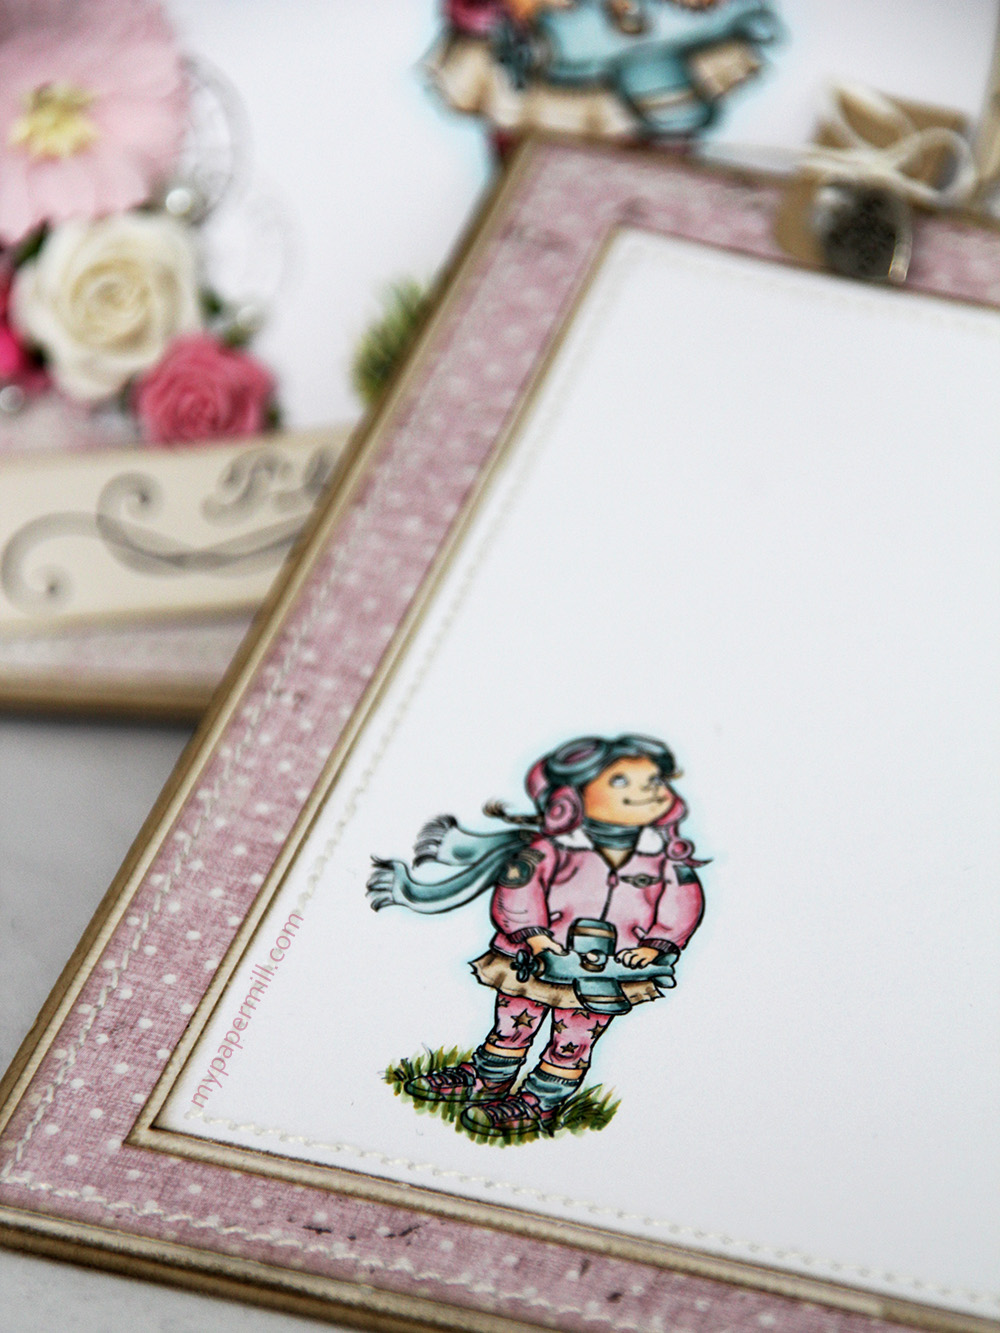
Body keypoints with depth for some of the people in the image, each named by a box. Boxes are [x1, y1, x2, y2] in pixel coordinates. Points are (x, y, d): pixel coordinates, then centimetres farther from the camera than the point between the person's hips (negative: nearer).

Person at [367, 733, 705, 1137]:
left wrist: (655, 945, -11)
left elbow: (684, 903, 0)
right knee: (513, 1023, 16)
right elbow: (516, 890, -12)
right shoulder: (550, 849, -13)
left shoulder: (668, 858, -6)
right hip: (537, 960, 0)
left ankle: (539, 1102, 20)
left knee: (573, 1041, 6)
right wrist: (533, 935, -22)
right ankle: (487, 1079, 37)